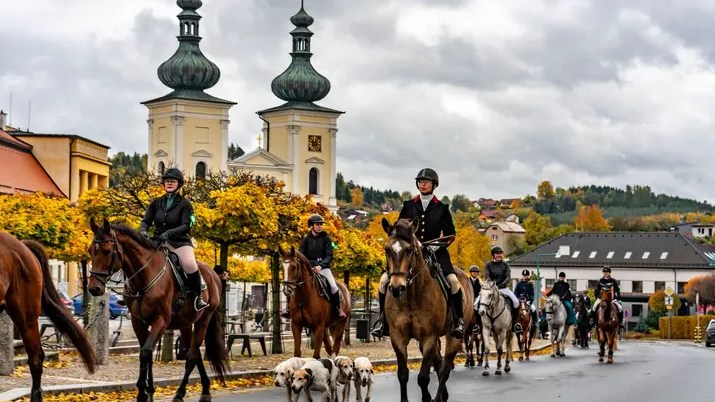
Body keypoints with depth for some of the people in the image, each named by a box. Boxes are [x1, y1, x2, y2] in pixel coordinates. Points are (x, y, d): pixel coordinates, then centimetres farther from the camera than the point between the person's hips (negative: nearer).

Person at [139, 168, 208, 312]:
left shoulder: (185, 204, 1)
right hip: (159, 242, 4)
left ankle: (198, 297, -12)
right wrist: (143, 231, -18)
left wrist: (169, 233, -28)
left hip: (180, 242, -4)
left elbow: (186, 226, -11)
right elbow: (146, 221, 6)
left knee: (190, 265, -30)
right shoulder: (156, 203, 12)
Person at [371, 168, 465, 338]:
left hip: (435, 252, -2)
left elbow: (450, 233, 7)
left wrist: (438, 245, -7)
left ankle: (458, 319, -11)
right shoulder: (408, 206, 10)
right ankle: (383, 318, 3)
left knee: (453, 280, -27)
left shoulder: (442, 208, 6)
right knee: (385, 280, -14)